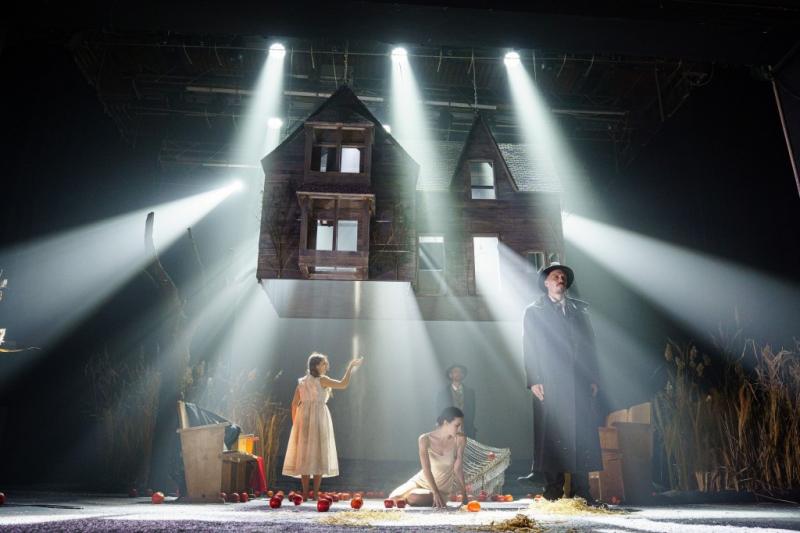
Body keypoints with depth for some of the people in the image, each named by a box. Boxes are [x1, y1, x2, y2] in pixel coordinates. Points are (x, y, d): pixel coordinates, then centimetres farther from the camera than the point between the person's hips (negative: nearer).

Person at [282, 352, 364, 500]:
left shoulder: (301, 382, 11)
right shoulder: (322, 380, -5)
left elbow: (294, 404, 9)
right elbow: (343, 384, -11)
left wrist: (295, 423, 14)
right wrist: (351, 365, -2)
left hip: (303, 418, 5)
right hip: (318, 417, -5)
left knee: (304, 454, 7)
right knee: (319, 454, 2)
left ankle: (305, 493, 6)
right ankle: (315, 493, 1)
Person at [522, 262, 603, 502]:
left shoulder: (580, 309, 16)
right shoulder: (534, 311, 9)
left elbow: (589, 345, 14)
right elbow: (529, 348, 2)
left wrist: (593, 378, 6)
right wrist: (533, 381, -7)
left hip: (579, 383, 3)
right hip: (549, 384, -2)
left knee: (582, 436, 1)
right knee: (552, 436, -3)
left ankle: (581, 491, 9)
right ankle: (553, 490, 4)